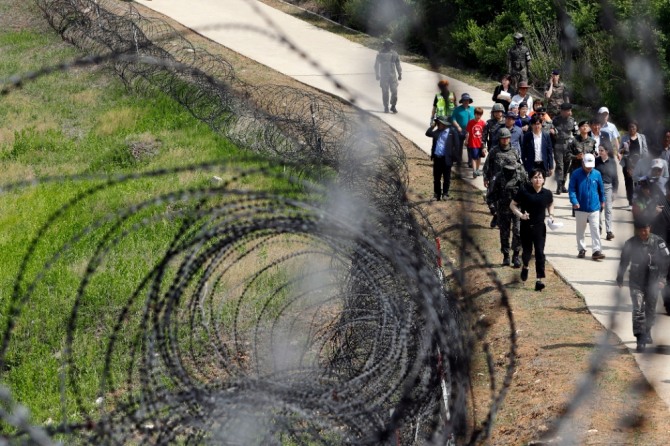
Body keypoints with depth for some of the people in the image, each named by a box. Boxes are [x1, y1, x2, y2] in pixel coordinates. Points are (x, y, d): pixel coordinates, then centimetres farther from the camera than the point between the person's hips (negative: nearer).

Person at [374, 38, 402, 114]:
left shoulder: (394, 53, 7)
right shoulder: (380, 53, 1)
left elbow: (398, 64, 12)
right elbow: (376, 65, 4)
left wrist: (400, 74, 6)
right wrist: (377, 75, -4)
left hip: (392, 75, 2)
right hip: (384, 76, -2)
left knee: (394, 91, -5)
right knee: (385, 92, -2)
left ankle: (393, 106, 10)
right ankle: (386, 107, 8)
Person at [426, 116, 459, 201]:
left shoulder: (452, 132, -5)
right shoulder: (437, 132, 10)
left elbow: (456, 145, -6)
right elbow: (428, 133, 4)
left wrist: (453, 156, -12)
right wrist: (433, 126, -1)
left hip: (446, 159, -5)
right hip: (437, 158, 5)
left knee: (446, 178, 5)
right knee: (436, 178, 10)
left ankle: (445, 193, 14)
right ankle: (437, 194, 19)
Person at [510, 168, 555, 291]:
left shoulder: (547, 193, -3)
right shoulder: (524, 191, -11)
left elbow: (550, 204, 19)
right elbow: (512, 204, -2)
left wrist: (551, 214, 2)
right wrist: (520, 214, -17)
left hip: (540, 227, 1)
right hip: (526, 227, -1)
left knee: (540, 253, -6)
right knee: (527, 251, 13)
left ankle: (539, 280, -5)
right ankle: (525, 266, 47)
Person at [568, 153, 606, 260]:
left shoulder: (597, 174, -2)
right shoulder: (576, 174, -7)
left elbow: (601, 189, 11)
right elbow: (571, 189, -7)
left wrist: (602, 201, 20)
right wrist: (574, 201, -20)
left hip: (594, 207, 0)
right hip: (580, 208, 0)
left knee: (595, 229, -5)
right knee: (580, 230, 12)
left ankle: (596, 250, -5)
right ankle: (581, 249, 24)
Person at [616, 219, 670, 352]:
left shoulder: (658, 242, -8)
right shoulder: (631, 243, -5)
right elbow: (624, 261, 7)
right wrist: (619, 277, 14)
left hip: (652, 282, 1)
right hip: (636, 282, -1)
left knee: (650, 310, 14)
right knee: (638, 309, -11)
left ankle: (647, 332, 38)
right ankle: (640, 340, -14)